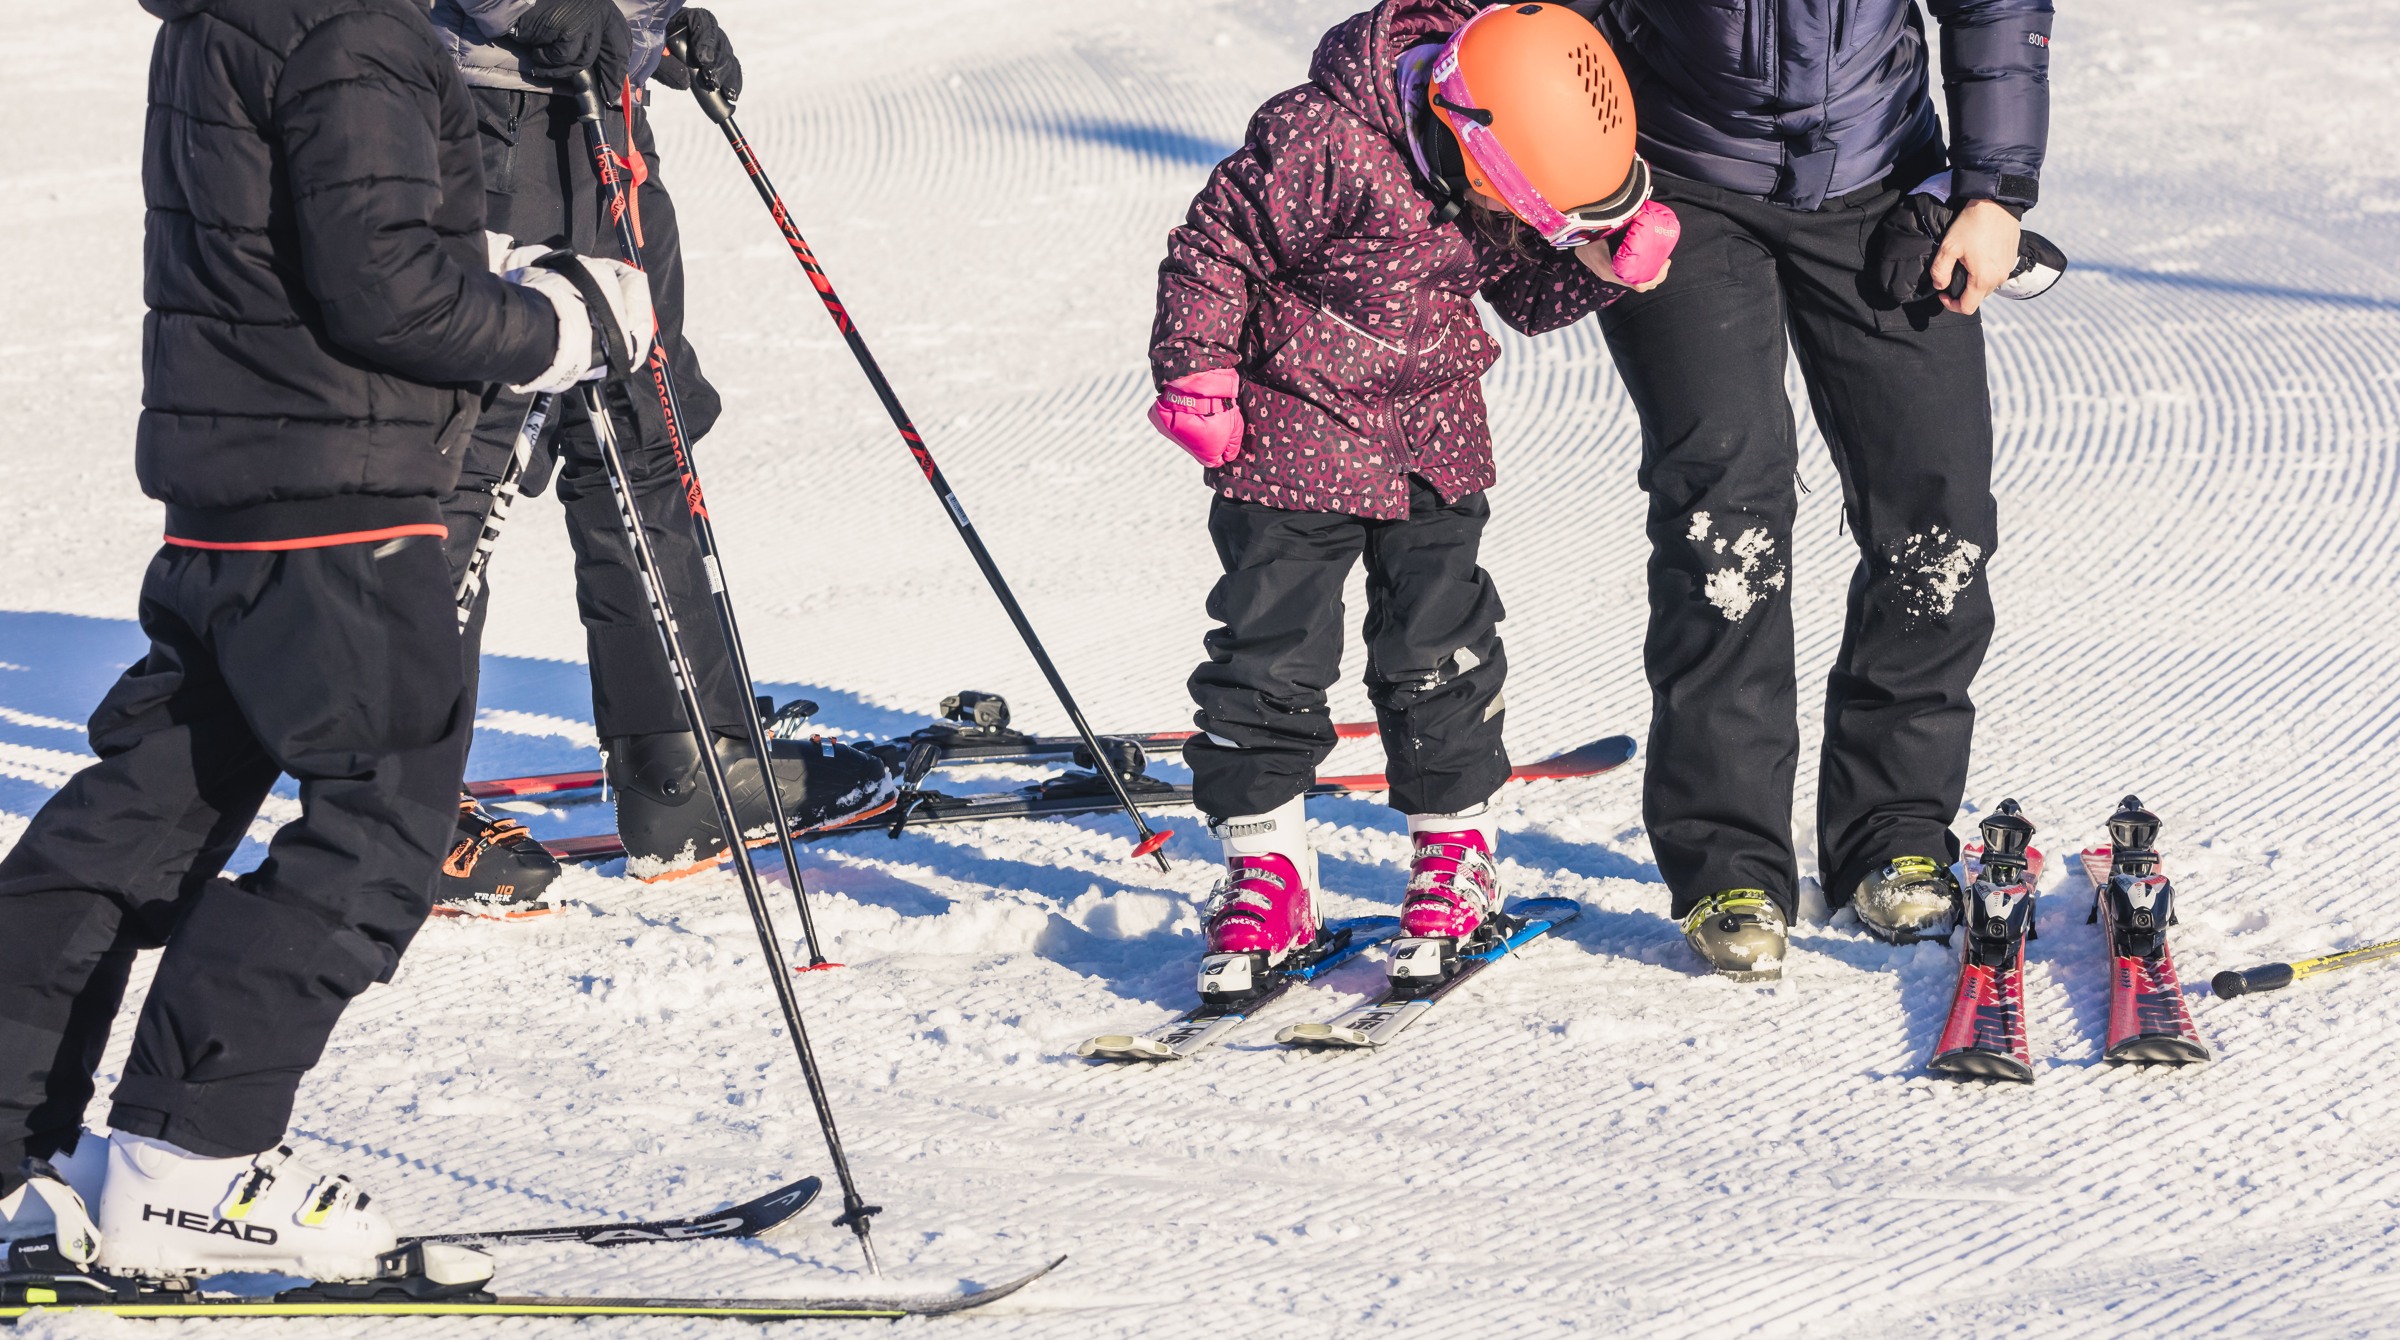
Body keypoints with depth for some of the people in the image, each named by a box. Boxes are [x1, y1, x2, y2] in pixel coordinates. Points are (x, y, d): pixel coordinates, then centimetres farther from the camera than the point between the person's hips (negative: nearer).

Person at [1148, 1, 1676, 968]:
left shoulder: (1508, 173, -7)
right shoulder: (1318, 143, -27)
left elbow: (1527, 294, 7)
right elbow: (1216, 244, -16)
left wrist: (1601, 262, -12)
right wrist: (1196, 373, -16)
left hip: (1435, 435, 4)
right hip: (1297, 428, -4)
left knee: (1438, 641, 6)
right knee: (1272, 643, -3)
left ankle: (1456, 841, 21)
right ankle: (1265, 859, 7)